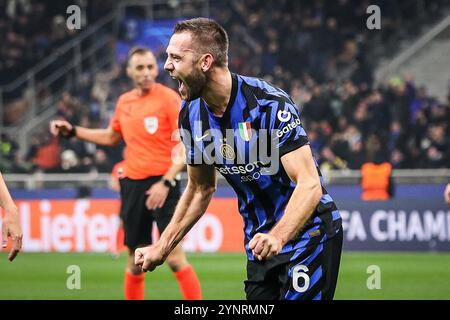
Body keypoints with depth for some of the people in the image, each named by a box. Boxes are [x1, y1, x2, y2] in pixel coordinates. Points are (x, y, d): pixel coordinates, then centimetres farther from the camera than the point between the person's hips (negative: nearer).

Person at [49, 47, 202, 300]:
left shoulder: (169, 98, -7)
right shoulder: (124, 102, 11)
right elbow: (111, 137, 29)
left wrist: (165, 182, -19)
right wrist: (72, 131, 23)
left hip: (161, 185, -5)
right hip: (132, 184, 6)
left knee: (175, 256, -14)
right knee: (135, 260, 9)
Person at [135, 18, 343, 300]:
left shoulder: (269, 104, -22)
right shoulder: (191, 116, 0)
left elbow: (310, 184, -28)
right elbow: (201, 189, 16)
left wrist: (278, 237, -44)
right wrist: (162, 247, 10)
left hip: (309, 233, -6)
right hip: (261, 242, 7)